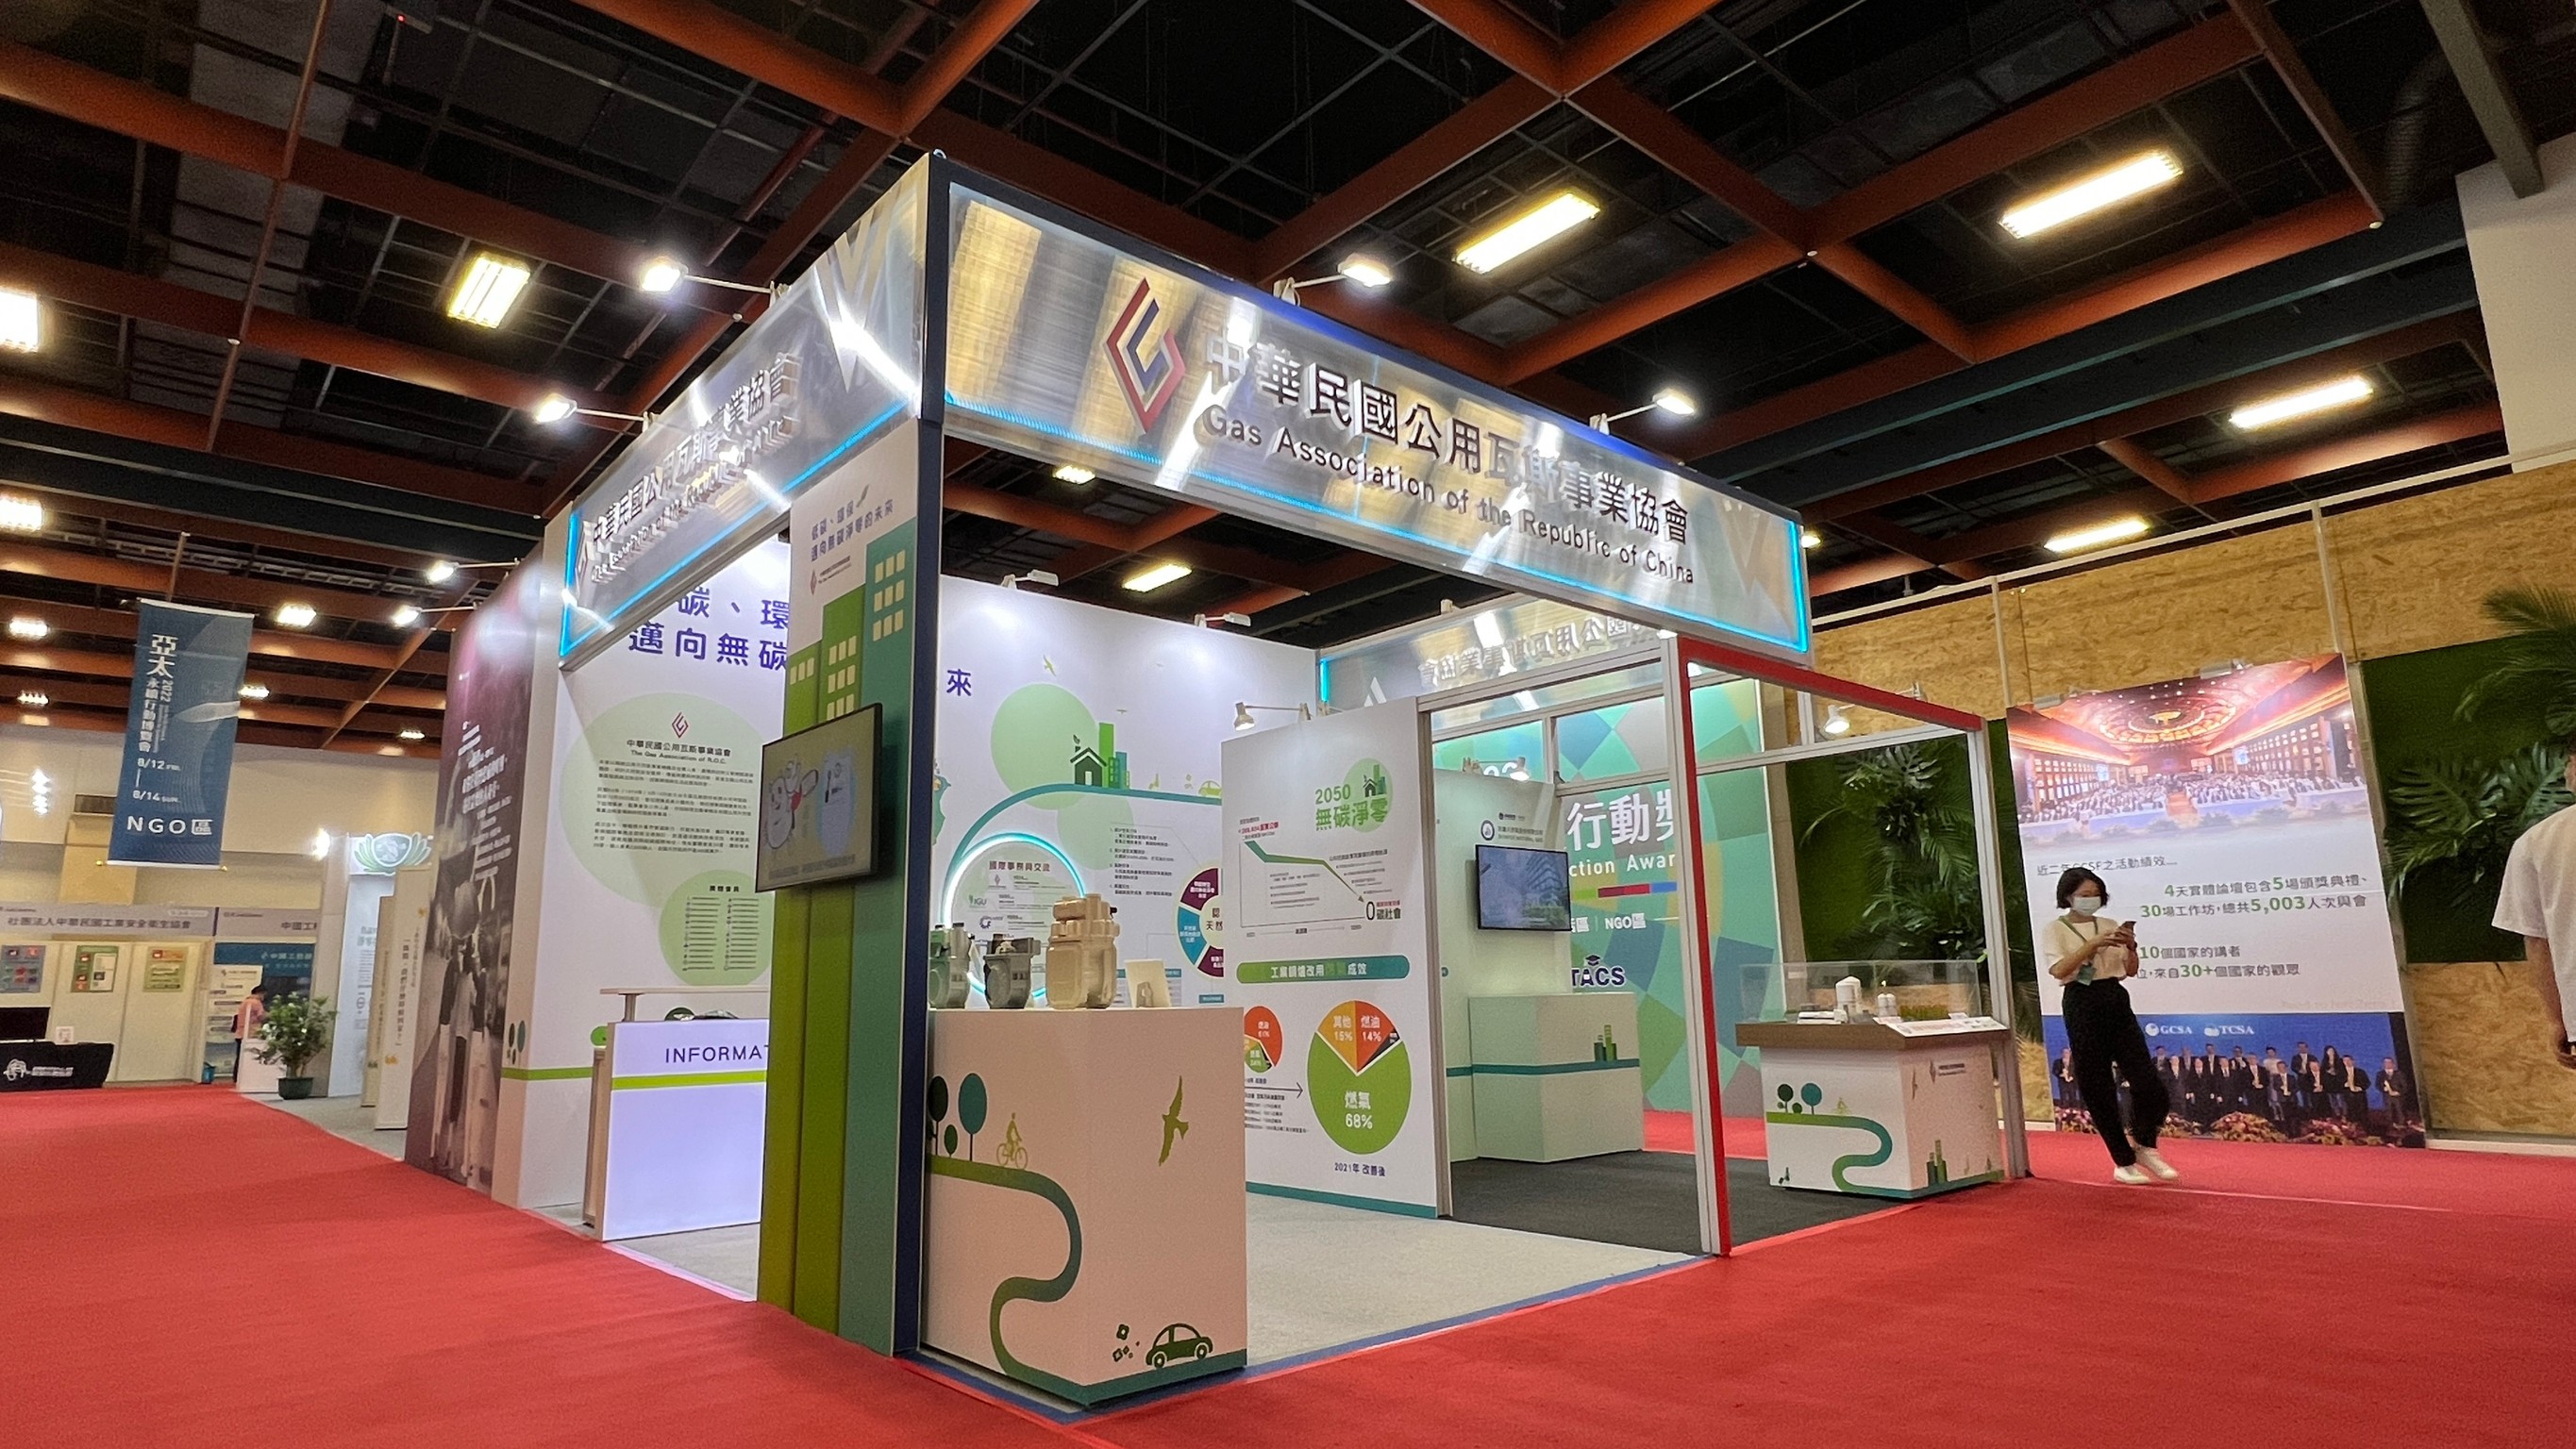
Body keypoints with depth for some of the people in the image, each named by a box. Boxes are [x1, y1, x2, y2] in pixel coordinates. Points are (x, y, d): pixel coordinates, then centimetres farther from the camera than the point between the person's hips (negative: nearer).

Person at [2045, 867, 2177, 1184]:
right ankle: (2123, 1162, 14)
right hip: (2083, 1005, -4)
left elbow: (2131, 970, 10)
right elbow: (2058, 970, -15)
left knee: (2148, 1082, -3)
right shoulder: (2057, 928, 0)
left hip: (2116, 1000, 4)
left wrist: (2131, 947, -10)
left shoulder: (2108, 925, 12)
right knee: (2097, 1087, 1)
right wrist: (2093, 944, -22)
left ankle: (2145, 1146, 21)